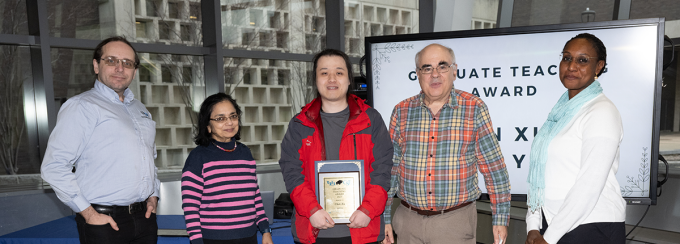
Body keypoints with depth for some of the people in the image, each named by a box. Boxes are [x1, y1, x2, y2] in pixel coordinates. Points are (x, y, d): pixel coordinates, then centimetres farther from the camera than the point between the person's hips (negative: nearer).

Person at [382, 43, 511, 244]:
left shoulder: (475, 109, -4)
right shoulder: (401, 111, 1)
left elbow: (494, 168, -2)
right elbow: (390, 168, 5)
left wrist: (500, 218, -3)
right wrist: (385, 217, 5)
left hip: (456, 220, -2)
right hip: (408, 220, 2)